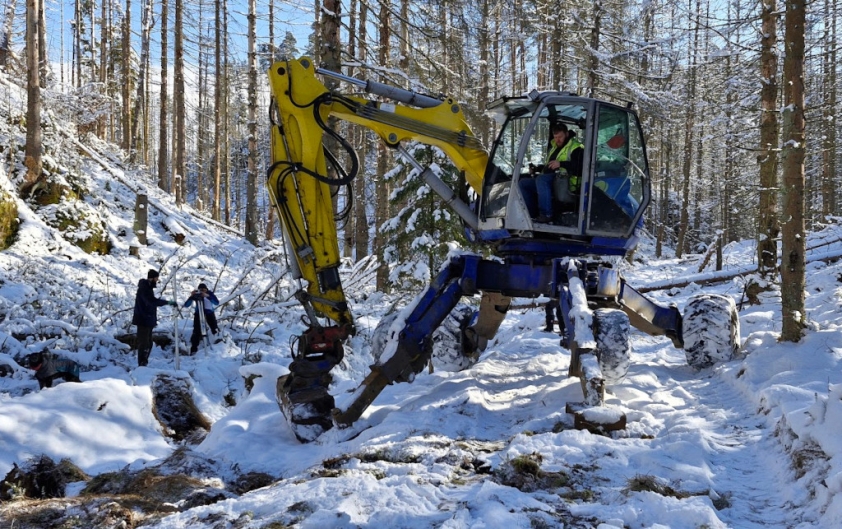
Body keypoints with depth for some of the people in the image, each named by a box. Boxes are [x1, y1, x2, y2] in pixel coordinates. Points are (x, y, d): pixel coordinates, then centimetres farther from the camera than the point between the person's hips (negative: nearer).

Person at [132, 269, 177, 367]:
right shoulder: (144, 288, -16)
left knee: (148, 343, 14)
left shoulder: (148, 287, 16)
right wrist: (168, 302, -32)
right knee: (144, 343, -10)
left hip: (148, 321, 10)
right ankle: (142, 364, -9)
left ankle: (144, 363, 20)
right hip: (144, 321, -10)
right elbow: (152, 301, -30)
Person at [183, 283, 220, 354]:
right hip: (198, 313, -1)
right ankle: (193, 349, -12)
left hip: (209, 313, 1)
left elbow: (217, 303, -28)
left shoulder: (209, 293, -12)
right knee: (197, 331, -14)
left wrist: (207, 296, -40)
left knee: (215, 330, -7)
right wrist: (191, 296, -33)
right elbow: (186, 305, -17)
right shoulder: (195, 294, -12)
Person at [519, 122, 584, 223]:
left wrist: (561, 164, -26)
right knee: (522, 183, 1)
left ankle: (546, 214, -35)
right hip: (549, 182, 10)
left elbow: (581, 167, -20)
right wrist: (536, 168, 19)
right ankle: (533, 214, -6)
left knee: (541, 179, -35)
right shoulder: (555, 147, 25)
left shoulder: (576, 148, -4)